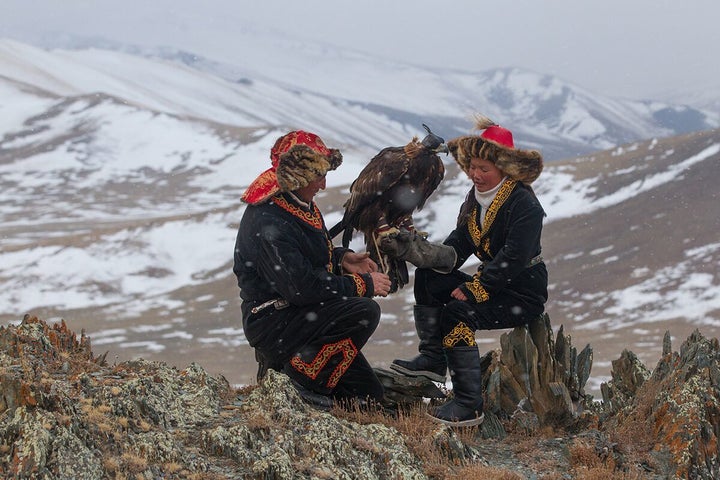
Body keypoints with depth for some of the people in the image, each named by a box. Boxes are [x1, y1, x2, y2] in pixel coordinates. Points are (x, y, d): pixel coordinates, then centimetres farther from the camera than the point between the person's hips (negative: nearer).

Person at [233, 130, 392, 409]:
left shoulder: (297, 203, 6)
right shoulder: (269, 225, -25)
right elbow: (301, 287, -28)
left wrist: (341, 258, 2)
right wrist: (363, 284, -20)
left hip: (295, 311, 10)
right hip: (271, 322, -10)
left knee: (368, 393, 9)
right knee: (365, 313, -28)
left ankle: (283, 360, 17)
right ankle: (300, 373, -14)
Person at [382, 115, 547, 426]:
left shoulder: (524, 205, -17)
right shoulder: (475, 199, 8)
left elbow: (512, 261, -26)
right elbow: (456, 251, 1)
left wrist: (472, 291, -27)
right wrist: (419, 251, -18)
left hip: (524, 295, -8)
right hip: (490, 283, 8)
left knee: (457, 313, -29)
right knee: (429, 278, -6)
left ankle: (469, 405, -27)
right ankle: (432, 358, -7)